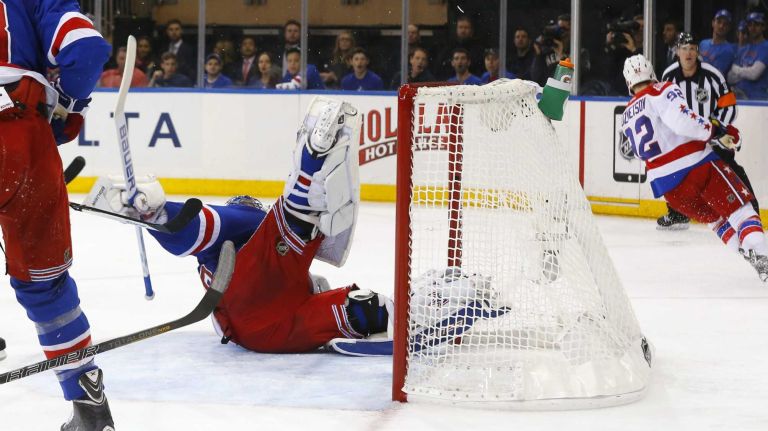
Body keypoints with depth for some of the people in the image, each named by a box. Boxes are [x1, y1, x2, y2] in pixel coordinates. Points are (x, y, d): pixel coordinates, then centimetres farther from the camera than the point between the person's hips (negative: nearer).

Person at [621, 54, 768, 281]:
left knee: (716, 219, 23)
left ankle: (746, 254, 10)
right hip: (696, 165, -6)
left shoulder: (627, 115, 20)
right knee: (739, 207, -2)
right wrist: (715, 131, -13)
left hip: (664, 183, 6)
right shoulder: (663, 91, -1)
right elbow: (681, 119, -20)